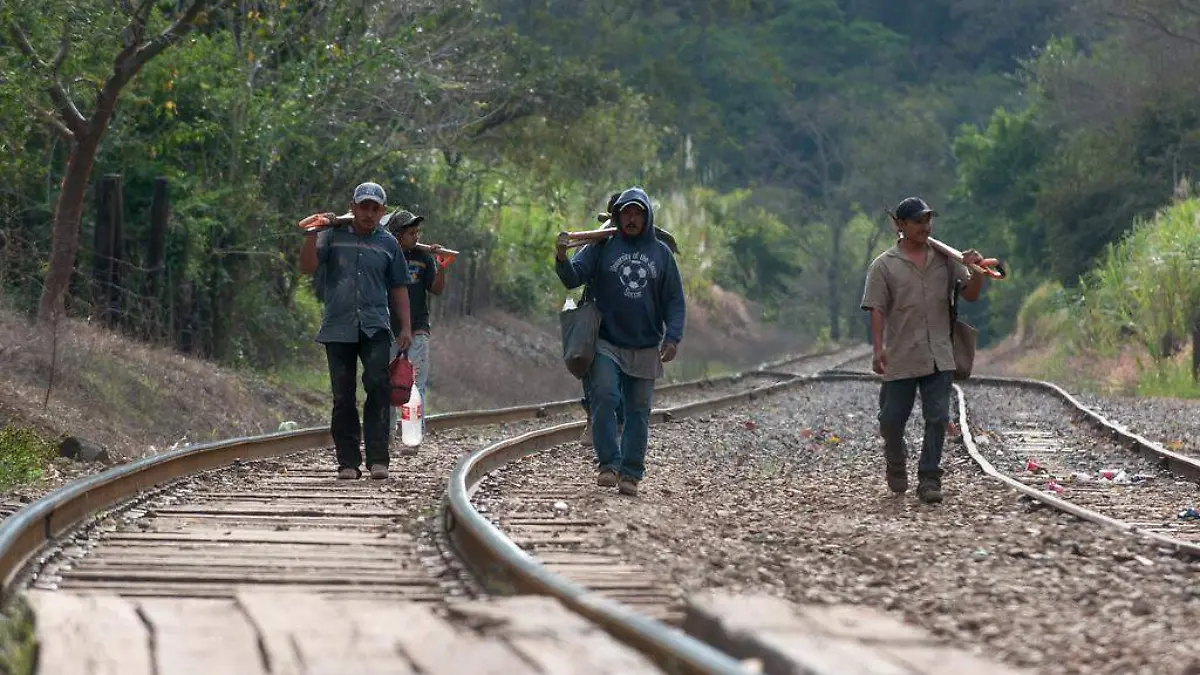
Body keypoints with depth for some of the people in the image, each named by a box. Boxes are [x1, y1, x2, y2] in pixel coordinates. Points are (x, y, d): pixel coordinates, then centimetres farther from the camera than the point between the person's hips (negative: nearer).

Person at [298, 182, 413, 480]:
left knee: (378, 385, -17)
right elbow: (307, 267, 0)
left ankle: (378, 458, -17)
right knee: (343, 397, 0)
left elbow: (398, 288, 18)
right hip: (338, 328, 0)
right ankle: (348, 461, 4)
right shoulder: (333, 235, 9)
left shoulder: (388, 243, 14)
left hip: (375, 327, 0)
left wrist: (405, 327, 11)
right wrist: (311, 235, -14)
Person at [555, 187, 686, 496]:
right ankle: (608, 463, -14)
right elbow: (573, 278, -6)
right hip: (606, 345, -2)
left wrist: (673, 337, -4)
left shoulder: (661, 253, 8)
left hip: (645, 350, 2)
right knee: (605, 398, -18)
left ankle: (631, 473, 8)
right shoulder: (601, 247, 2)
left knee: (638, 411, 3)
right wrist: (562, 259, -27)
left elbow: (674, 300, 9)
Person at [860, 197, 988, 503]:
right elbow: (877, 309, -6)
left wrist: (976, 273, -12)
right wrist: (878, 349, -16)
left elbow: (970, 295, 9)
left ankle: (929, 480, 3)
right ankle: (895, 463, 33)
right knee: (892, 420, 5)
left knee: (937, 418, -4)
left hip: (939, 358, 2)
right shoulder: (884, 265, -1)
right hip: (900, 359, -2)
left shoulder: (945, 258, 8)